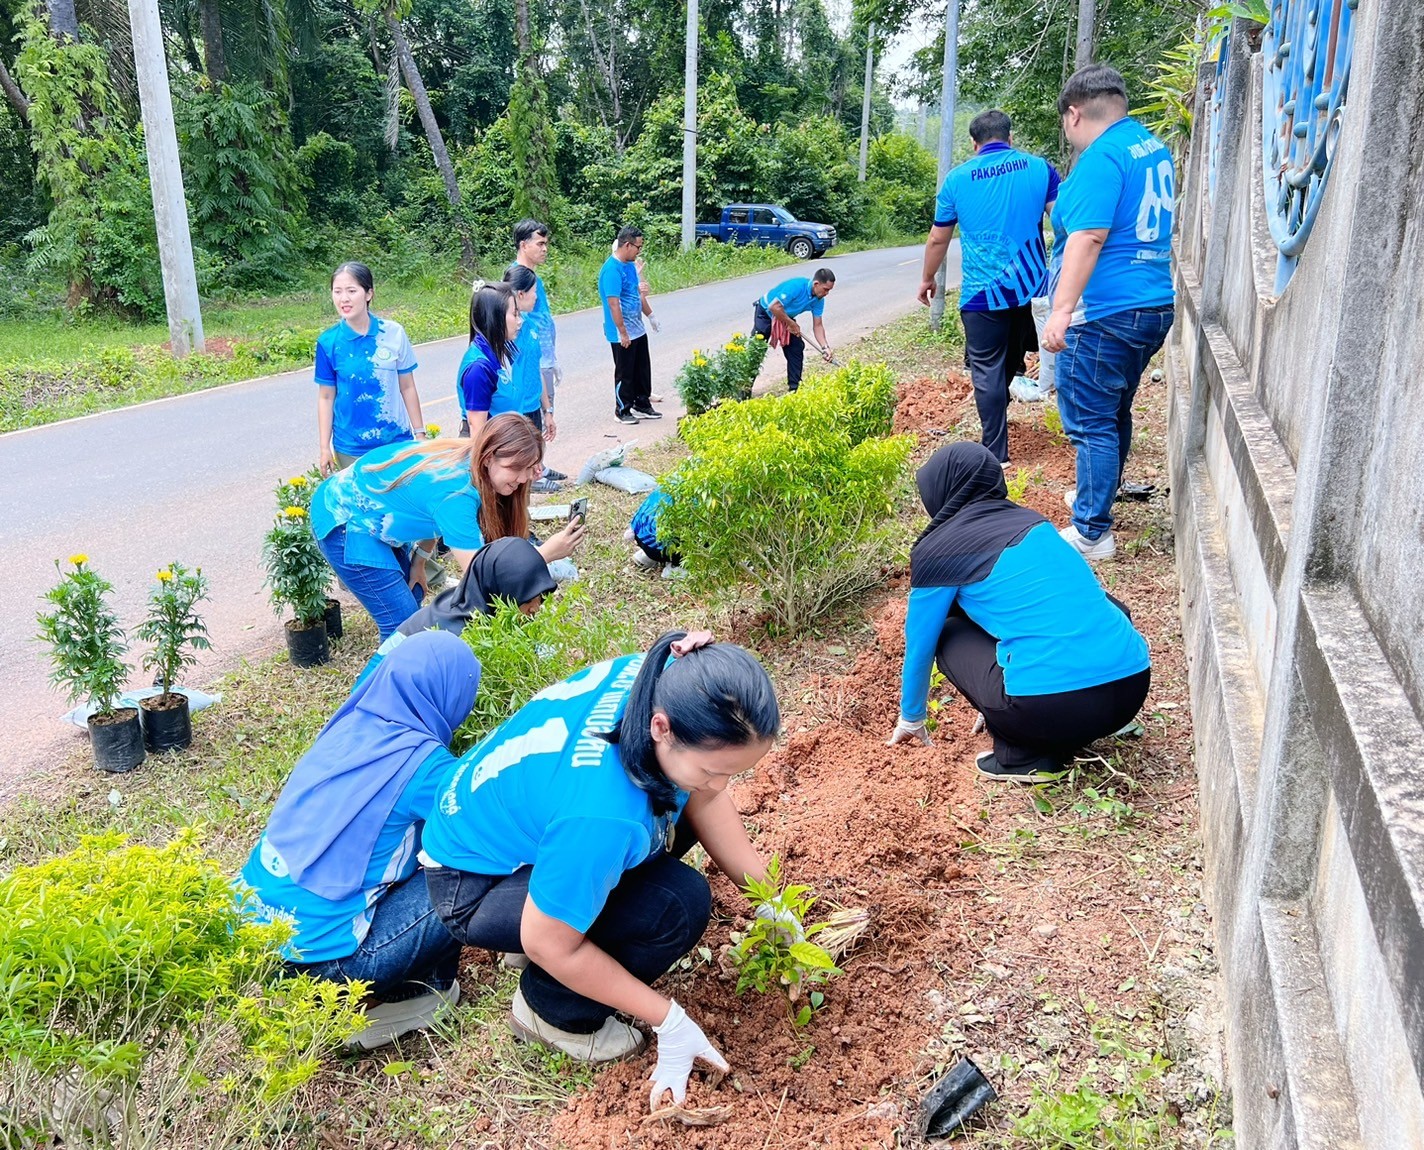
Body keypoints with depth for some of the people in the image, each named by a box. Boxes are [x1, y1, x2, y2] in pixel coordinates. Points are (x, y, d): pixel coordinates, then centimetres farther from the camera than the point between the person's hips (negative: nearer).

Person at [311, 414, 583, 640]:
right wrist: (546, 553, -34)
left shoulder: (466, 458, -9)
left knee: (413, 603, 13)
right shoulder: (456, 492, -33)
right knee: (403, 625, -11)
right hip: (344, 522, -9)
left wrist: (418, 562, 6)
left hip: (373, 514, 9)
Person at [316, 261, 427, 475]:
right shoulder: (328, 342, -5)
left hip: (397, 440, 0)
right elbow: (326, 397, 2)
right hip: (351, 448, 0)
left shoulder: (394, 333, -5)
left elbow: (407, 387, 3)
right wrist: (324, 448, 2)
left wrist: (419, 434, 5)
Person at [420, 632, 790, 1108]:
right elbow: (547, 944, -26)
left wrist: (768, 903, -5)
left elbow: (703, 801, -5)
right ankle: (550, 1009, 1)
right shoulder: (601, 812, -42)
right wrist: (669, 1022, -18)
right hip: (473, 886, -7)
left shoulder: (668, 683, -23)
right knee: (677, 905, -23)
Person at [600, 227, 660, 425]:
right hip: (622, 334, -9)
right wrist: (623, 333, -22)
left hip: (638, 330, 9)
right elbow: (613, 304, -24)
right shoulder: (612, 270, -22)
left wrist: (651, 315, 24)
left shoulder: (630, 265, 8)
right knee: (625, 373, 3)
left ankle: (642, 405, 30)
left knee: (642, 370, 17)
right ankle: (622, 411, 16)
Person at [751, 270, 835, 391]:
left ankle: (795, 388, 7)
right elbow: (774, 307, -37)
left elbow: (817, 325, -6)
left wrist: (825, 347, -19)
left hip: (786, 317, 7)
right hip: (766, 312, -7)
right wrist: (792, 324, -26)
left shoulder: (819, 300, -12)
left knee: (796, 349, -1)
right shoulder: (797, 286, -35)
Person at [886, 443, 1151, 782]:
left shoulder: (939, 549, 4)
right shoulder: (1035, 523, 21)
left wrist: (911, 718, 34)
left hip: (1053, 709, -6)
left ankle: (1023, 757, 9)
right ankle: (1063, 738, 23)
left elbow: (919, 644, 15)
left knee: (950, 635, 18)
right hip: (1133, 687, 6)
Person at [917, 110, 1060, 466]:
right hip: (1031, 286, 2)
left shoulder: (958, 178, 1)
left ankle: (996, 454, 1)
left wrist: (927, 279, 22)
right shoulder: (1039, 168, 3)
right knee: (1011, 360, 22)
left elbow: (938, 239, 8)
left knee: (987, 370, 2)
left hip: (982, 292, -2)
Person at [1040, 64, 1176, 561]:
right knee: (1115, 413, 22)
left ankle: (1092, 533, 1)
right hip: (1155, 304, 10)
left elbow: (1088, 238, -23)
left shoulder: (1102, 156, -14)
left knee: (1091, 422, -4)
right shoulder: (1154, 146, 15)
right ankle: (1098, 497, 39)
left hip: (1105, 312, -10)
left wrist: (1062, 311, -25)